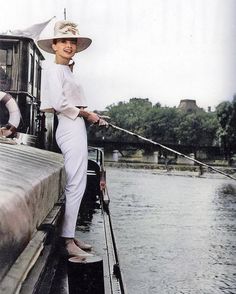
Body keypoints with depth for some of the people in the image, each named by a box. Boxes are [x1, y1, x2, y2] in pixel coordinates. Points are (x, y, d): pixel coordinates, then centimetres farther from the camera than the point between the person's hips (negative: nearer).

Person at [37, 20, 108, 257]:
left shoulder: (67, 71, 21)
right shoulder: (54, 70, -7)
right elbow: (60, 103, -18)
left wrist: (91, 117, 4)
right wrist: (87, 114, -8)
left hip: (75, 128, 10)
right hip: (71, 129, -10)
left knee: (75, 185, 11)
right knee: (75, 185, -10)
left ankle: (69, 235, 17)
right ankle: (67, 239, -5)